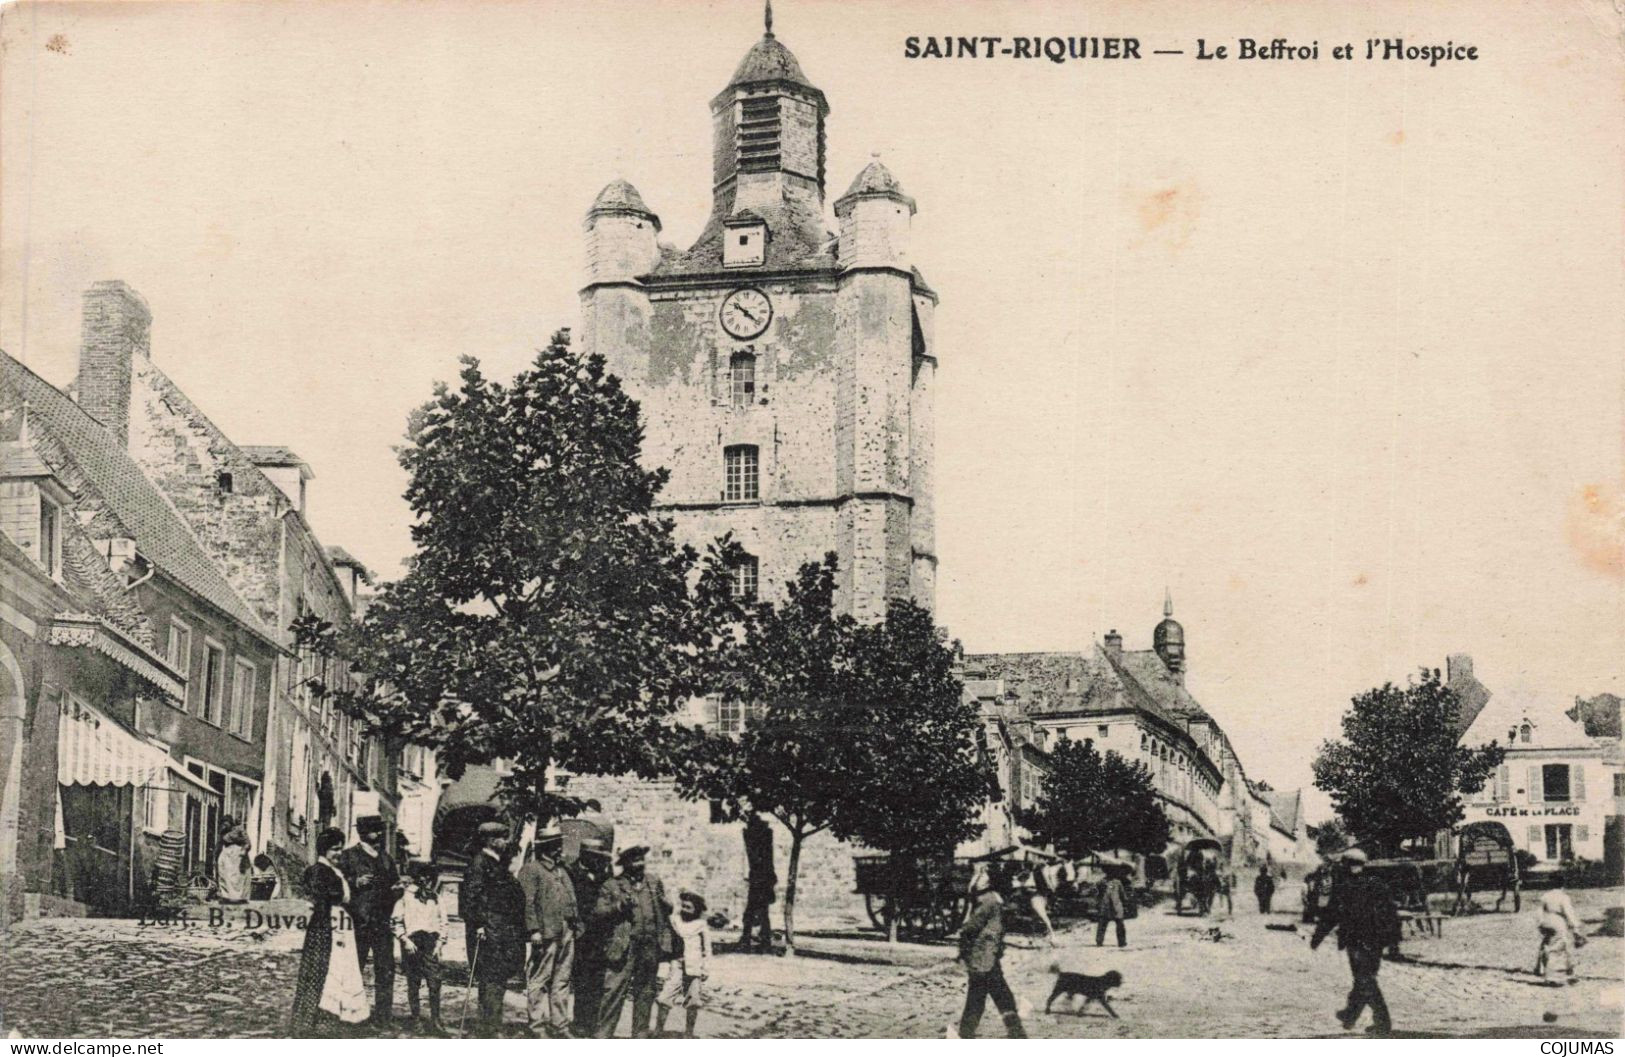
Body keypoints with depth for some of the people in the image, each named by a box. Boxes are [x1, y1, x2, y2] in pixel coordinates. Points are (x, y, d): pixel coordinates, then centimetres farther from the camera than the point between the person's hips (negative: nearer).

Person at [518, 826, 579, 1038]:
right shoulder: (530, 870, -2)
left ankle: (560, 1025, 13)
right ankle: (538, 1024, 0)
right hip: (546, 933, -8)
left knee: (562, 981, 9)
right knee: (538, 981, -4)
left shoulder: (562, 871, 23)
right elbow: (527, 902, -10)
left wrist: (576, 929, 15)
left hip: (567, 934, 8)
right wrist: (534, 930, -18)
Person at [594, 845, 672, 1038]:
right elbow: (599, 911, -2)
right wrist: (619, 906, -16)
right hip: (623, 947, -4)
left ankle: (640, 1035, 18)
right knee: (614, 990, -9)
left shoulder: (654, 882, 16)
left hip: (650, 948, 4)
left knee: (646, 992, 9)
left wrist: (664, 902, -4)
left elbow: (668, 909, 19)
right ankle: (604, 1034, -5)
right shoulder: (612, 885, 3)